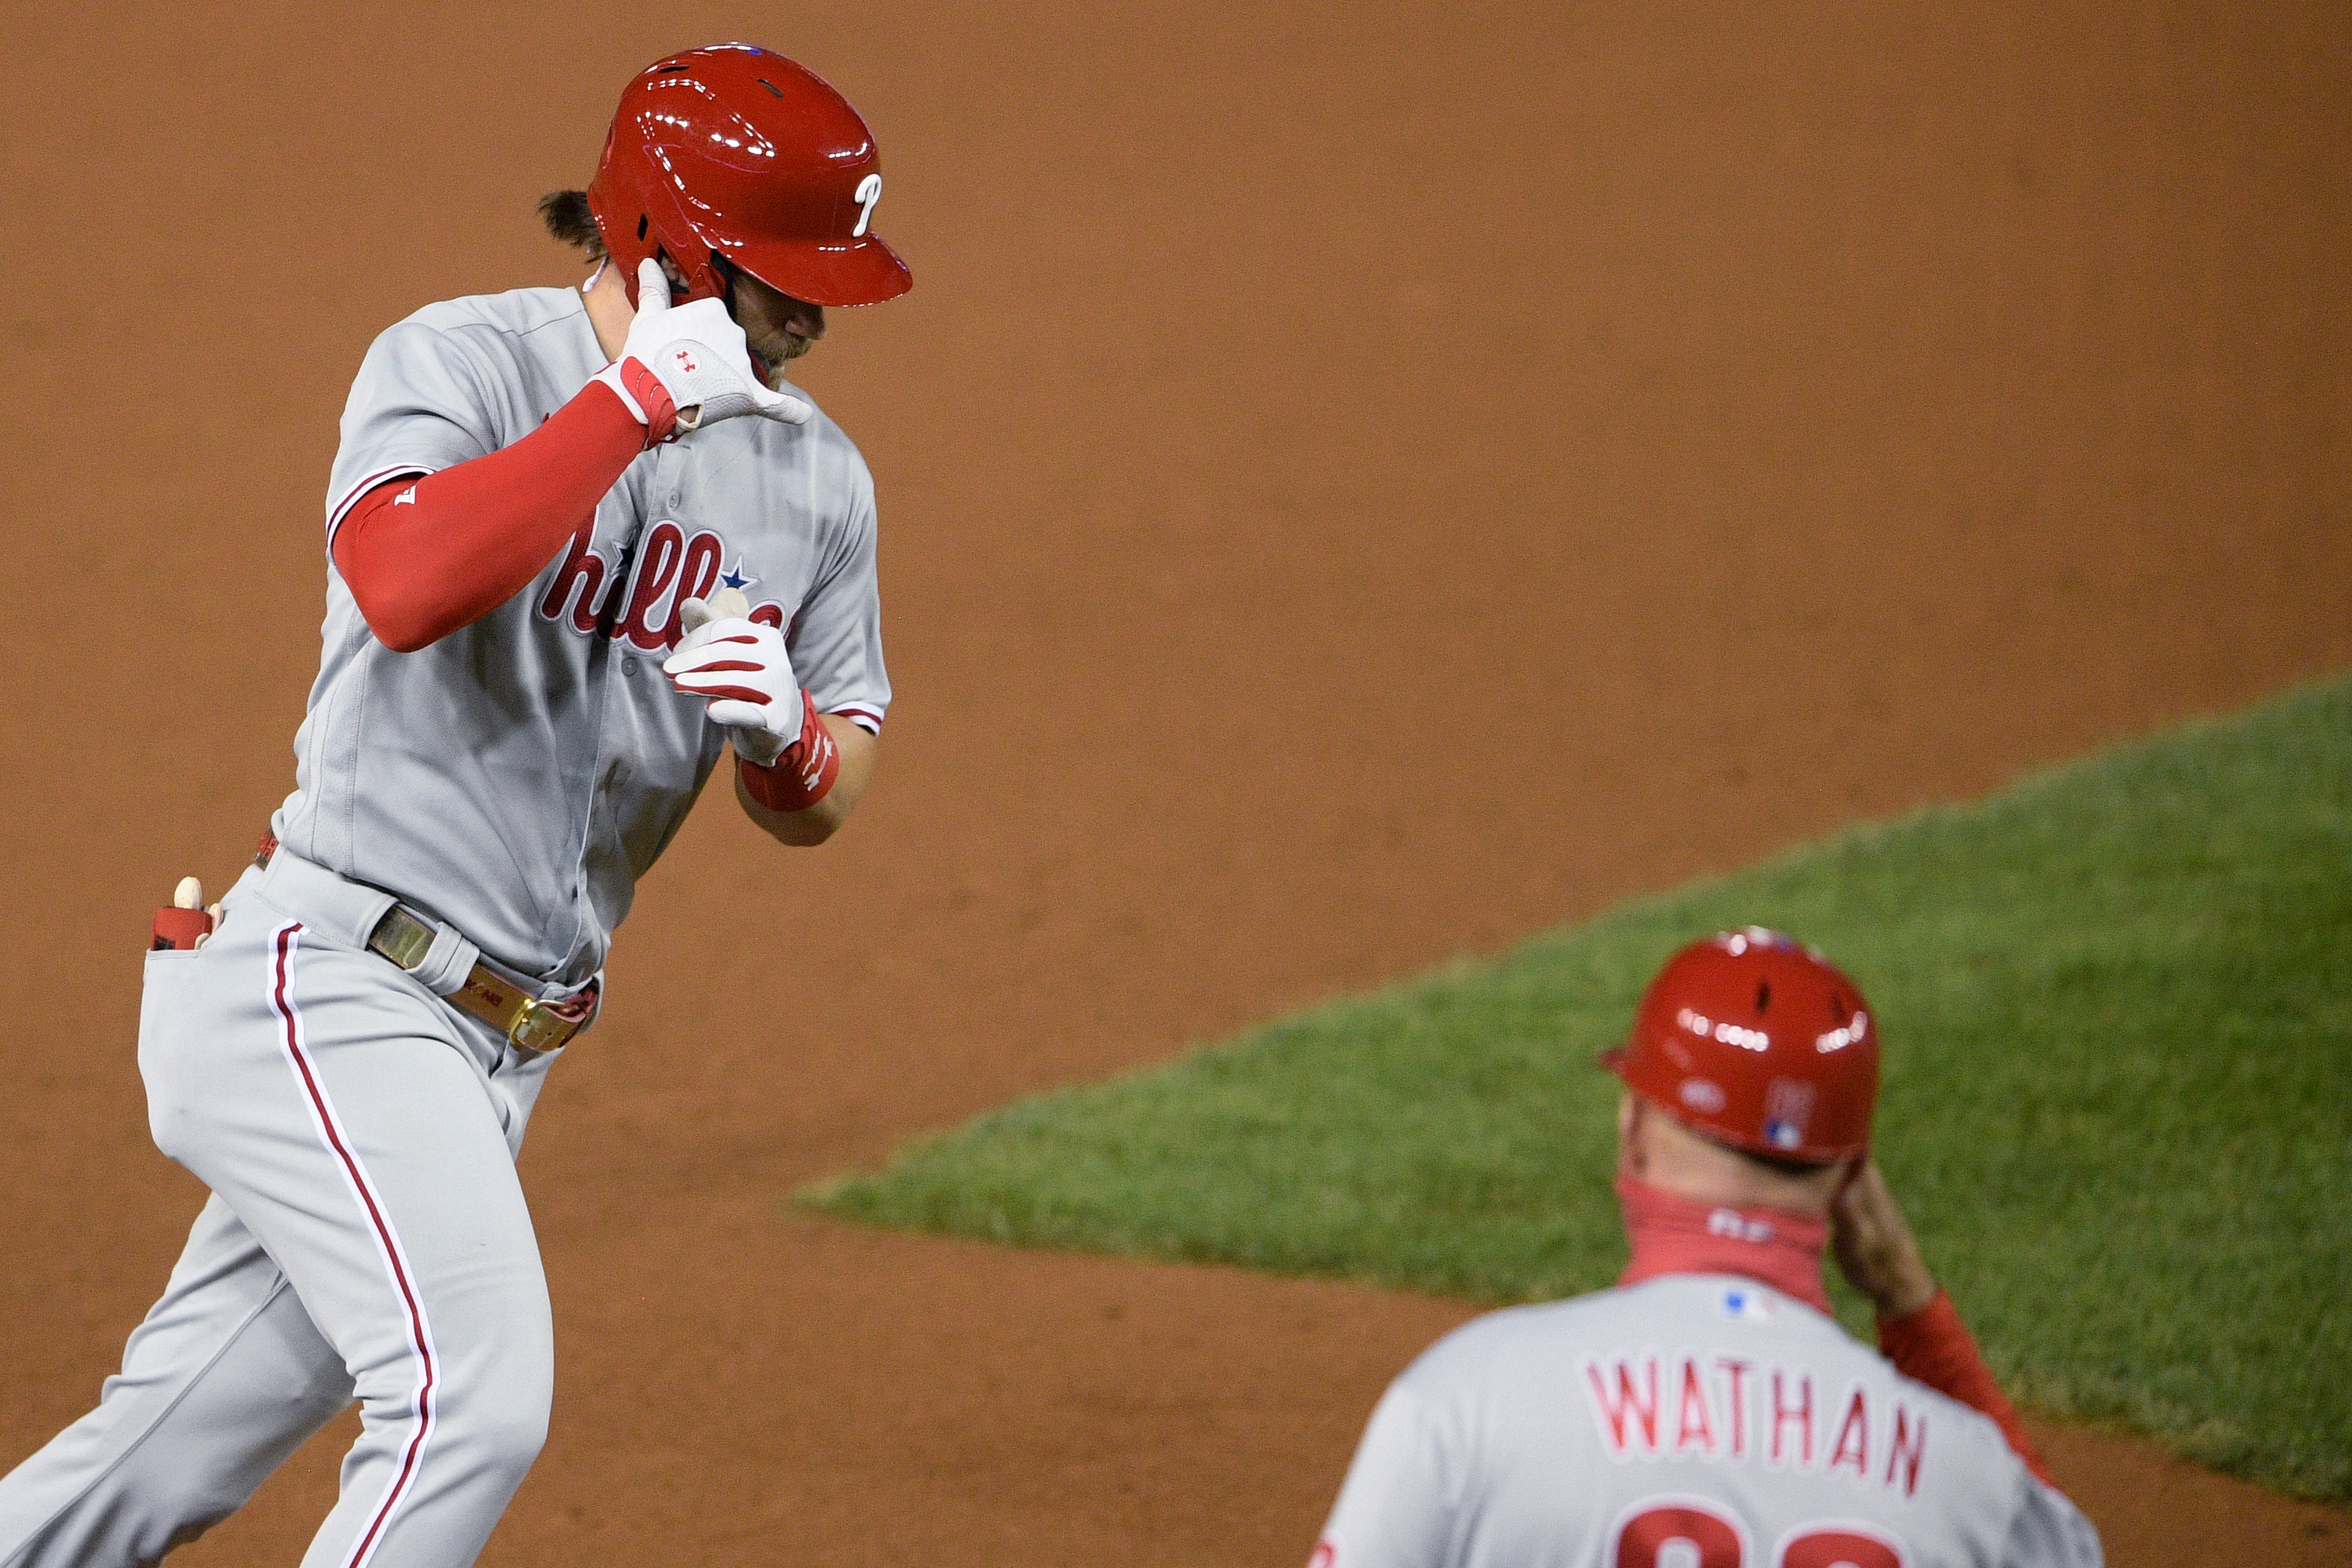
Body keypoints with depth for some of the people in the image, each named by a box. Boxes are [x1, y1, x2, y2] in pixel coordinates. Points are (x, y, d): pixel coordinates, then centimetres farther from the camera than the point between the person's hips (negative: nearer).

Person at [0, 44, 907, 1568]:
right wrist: (636, 398, -26)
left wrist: (788, 726, -8)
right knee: (475, 1398, -22)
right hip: (321, 984, -7)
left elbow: (821, 802, 16)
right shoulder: (463, 361, -10)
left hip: (497, 1044, 7)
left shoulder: (813, 480, 9)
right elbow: (408, 585, -31)